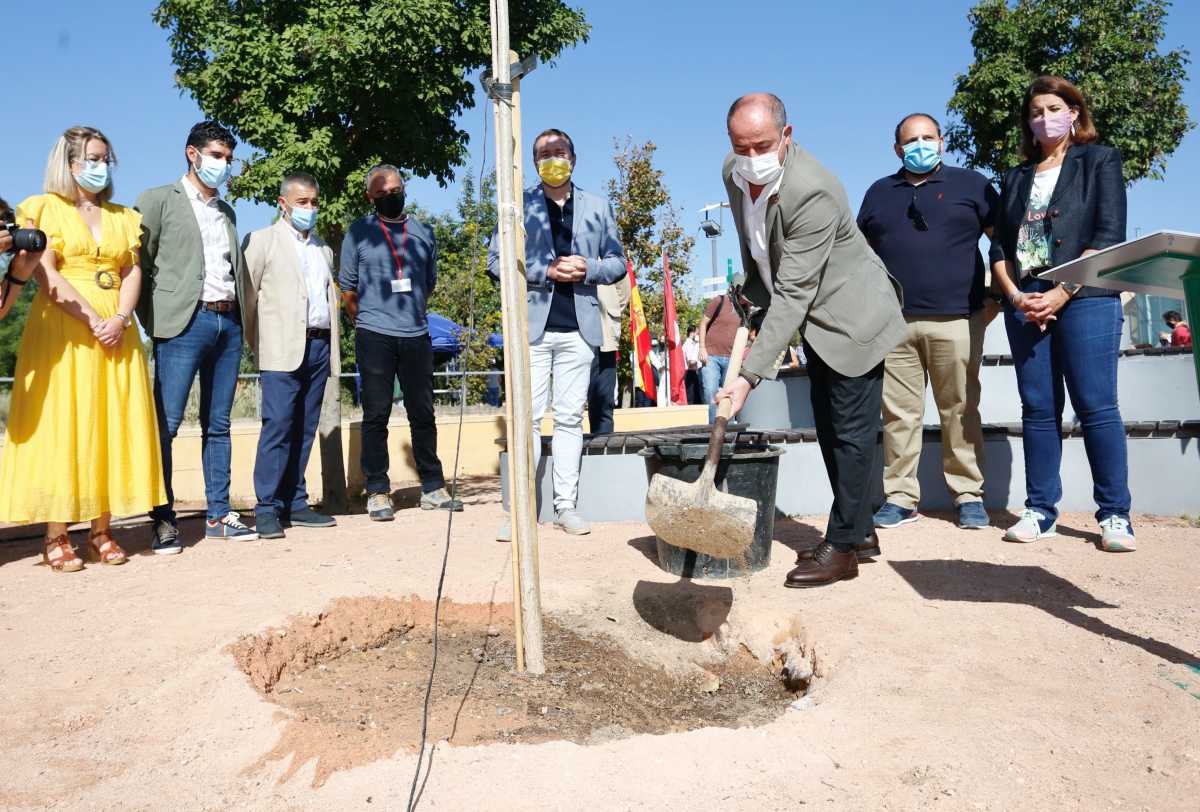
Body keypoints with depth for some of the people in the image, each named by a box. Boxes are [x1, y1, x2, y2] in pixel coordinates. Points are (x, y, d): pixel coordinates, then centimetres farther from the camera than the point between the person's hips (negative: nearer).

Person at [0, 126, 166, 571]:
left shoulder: (123, 217, 18)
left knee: (112, 425, 0)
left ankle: (101, 531, 5)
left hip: (117, 331, 4)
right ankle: (56, 538, -2)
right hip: (63, 329, -4)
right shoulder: (43, 208, 6)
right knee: (60, 424, -5)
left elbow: (133, 271, 7)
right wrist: (93, 320, -16)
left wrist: (121, 319, -10)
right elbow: (45, 275, -6)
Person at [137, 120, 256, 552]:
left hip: (228, 323, 5)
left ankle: (219, 514, 12)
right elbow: (139, 264, 1)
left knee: (218, 424, 7)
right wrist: (153, 323, -5)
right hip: (184, 323, -5)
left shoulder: (227, 212, 21)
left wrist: (239, 323, 10)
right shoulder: (158, 199, 5)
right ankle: (164, 519, 1)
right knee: (166, 423, -6)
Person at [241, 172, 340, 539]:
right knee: (278, 426, -11)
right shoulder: (262, 240, 5)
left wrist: (331, 342, 11)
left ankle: (295, 503, 11)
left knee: (305, 429, 6)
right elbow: (247, 293, 0)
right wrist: (254, 342, -3)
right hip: (282, 349, -5)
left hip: (318, 346, 5)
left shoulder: (323, 248, 22)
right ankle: (267, 509, -7)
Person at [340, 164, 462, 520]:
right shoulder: (359, 233, 3)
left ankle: (433, 488, 15)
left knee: (423, 413, 7)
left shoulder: (424, 232, 11)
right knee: (376, 415, 0)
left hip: (416, 336, 3)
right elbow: (348, 290, 8)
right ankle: (378, 493, 6)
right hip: (374, 337, -3)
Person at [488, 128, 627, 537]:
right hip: (533, 326, -2)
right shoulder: (519, 204, 9)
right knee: (528, 416, -4)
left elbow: (617, 263, 14)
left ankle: (566, 505, 9)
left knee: (570, 418, 4)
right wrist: (547, 271, -11)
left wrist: (587, 269, -7)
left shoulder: (598, 206, 16)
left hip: (579, 328, 2)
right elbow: (496, 261, 1)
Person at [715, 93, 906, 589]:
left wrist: (750, 375, -36)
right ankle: (859, 531, 27)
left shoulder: (812, 191, -31)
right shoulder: (734, 173, -5)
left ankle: (842, 547, 7)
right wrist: (751, 300, 11)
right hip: (816, 319, 9)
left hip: (851, 315, -9)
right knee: (829, 429, 14)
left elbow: (792, 294, -34)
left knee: (851, 431, -3)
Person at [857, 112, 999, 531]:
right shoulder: (879, 193, 18)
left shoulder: (971, 184, 10)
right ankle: (900, 497, 8)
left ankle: (969, 496, 10)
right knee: (898, 412, 1)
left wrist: (999, 295, 2)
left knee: (960, 411, 1)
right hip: (892, 323, 2)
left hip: (956, 320, -2)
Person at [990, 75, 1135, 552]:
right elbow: (999, 247, 13)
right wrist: (1015, 296, -5)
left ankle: (1115, 514, 0)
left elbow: (1109, 236, -4)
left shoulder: (1100, 161, 8)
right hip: (1025, 304, 4)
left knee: (1096, 405, -7)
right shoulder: (1017, 178, 20)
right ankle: (1041, 511, 7)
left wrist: (1062, 293, -14)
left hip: (1084, 299, -4)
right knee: (1038, 409, 3)